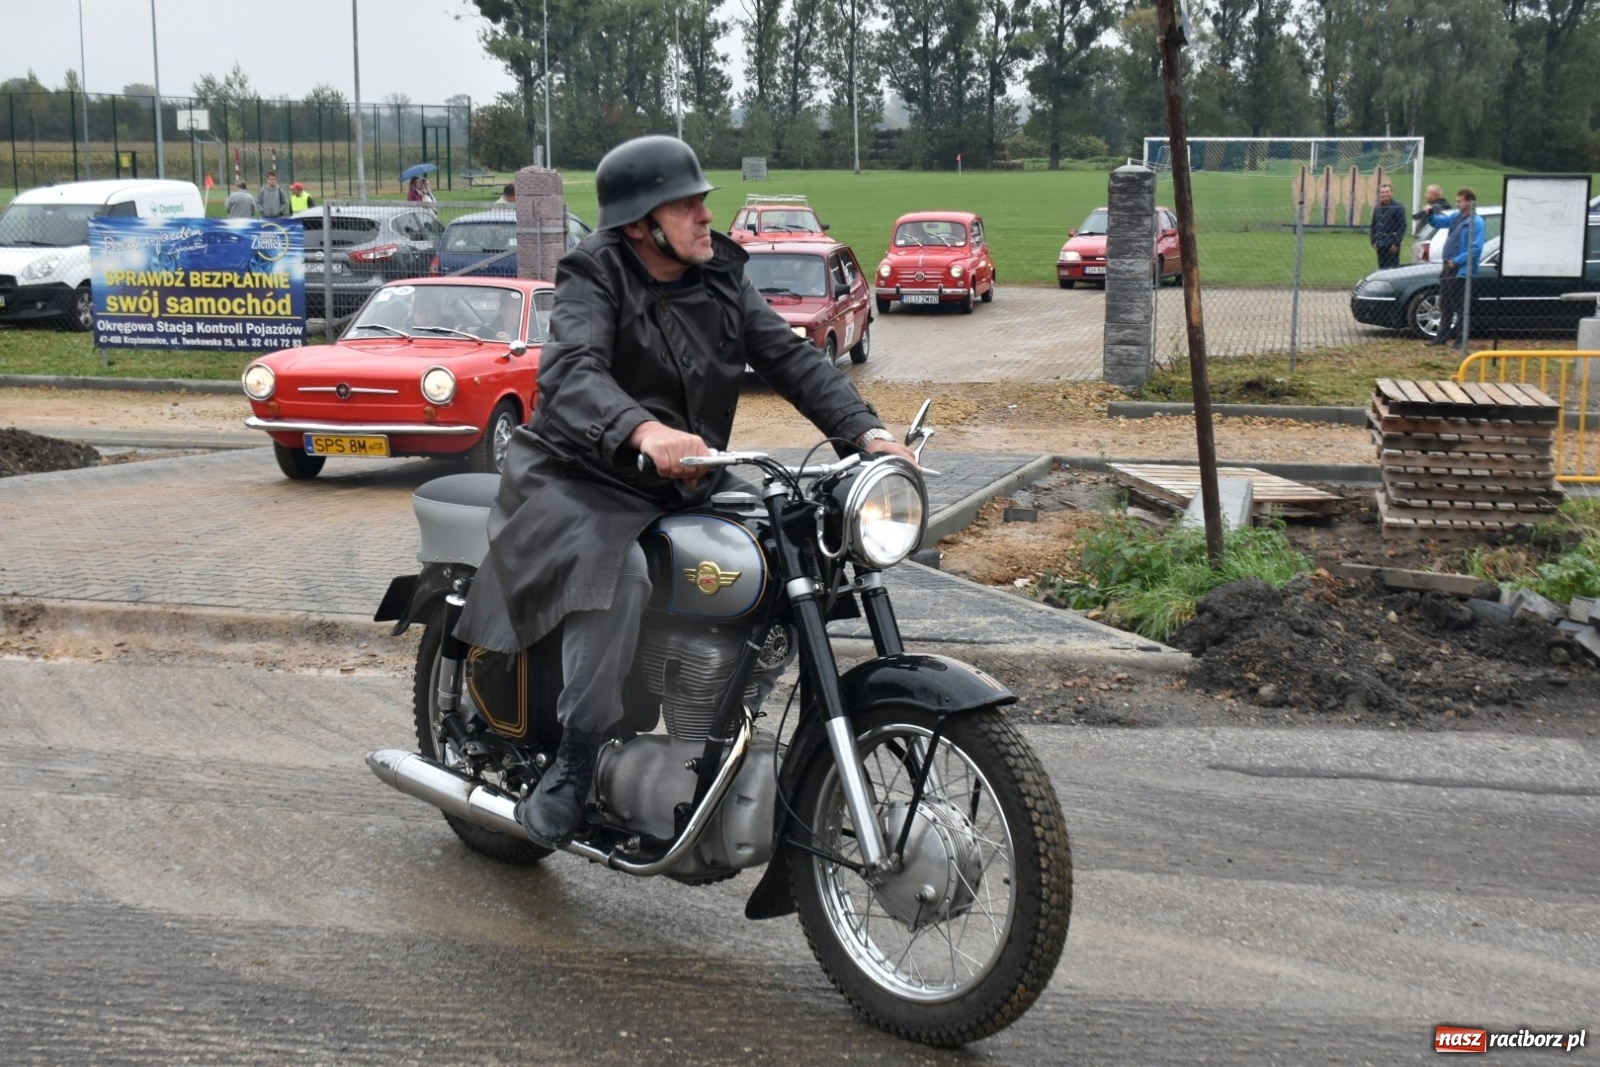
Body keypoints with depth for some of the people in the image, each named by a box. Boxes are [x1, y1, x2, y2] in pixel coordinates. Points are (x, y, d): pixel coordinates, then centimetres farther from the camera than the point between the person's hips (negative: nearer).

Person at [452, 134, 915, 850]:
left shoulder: (721, 276, 9)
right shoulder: (595, 278, -11)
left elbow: (789, 356, 2)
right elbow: (570, 371, -29)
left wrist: (866, 430, -15)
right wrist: (645, 431, -49)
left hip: (693, 482, 7)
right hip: (586, 480, -6)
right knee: (620, 574, -35)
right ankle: (575, 762, -24)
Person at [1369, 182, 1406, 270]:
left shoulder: (1398, 208, -4)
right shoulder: (1377, 209, 15)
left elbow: (1402, 227, -8)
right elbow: (1373, 226, 20)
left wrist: (1396, 243, -14)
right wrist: (1373, 241, 9)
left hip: (1392, 246, -6)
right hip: (1380, 245, 6)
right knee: (1382, 269, 8)